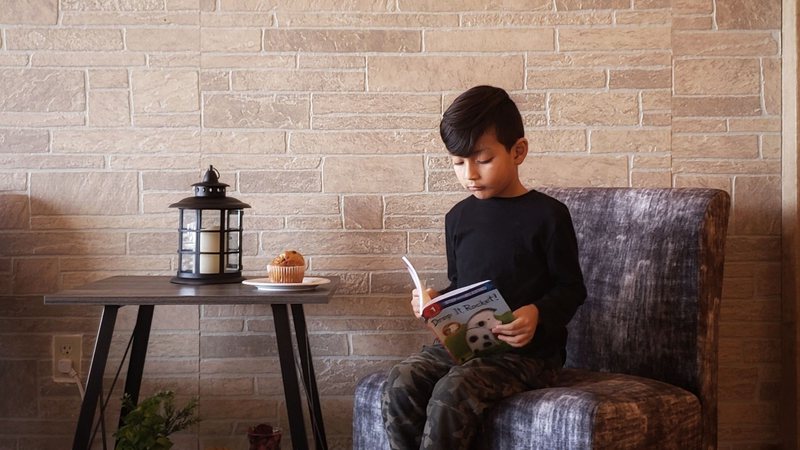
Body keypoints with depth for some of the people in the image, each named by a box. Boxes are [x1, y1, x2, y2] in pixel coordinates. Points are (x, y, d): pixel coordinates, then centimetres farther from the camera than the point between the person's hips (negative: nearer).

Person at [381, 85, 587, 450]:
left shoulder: (547, 215, -5)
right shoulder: (459, 217, 12)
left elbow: (571, 288, -2)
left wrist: (539, 315, -22)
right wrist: (436, 301, 1)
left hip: (529, 349, -5)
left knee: (452, 392, -31)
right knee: (399, 386, -21)